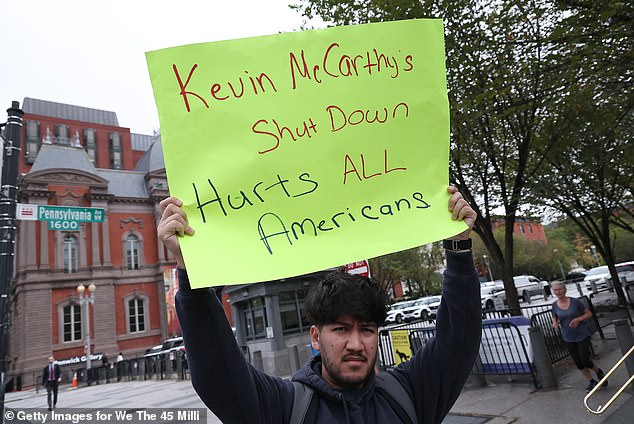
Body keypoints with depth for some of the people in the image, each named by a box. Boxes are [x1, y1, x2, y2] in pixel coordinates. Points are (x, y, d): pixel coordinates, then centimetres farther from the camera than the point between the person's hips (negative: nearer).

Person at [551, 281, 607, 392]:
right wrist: (555, 323, -13)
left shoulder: (574, 301, -10)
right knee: (578, 363, 8)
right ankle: (591, 382, 30)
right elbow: (555, 320, 9)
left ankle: (599, 371, 27)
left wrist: (578, 319, -18)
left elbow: (589, 314, -2)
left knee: (585, 361, -5)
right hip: (568, 338, 3)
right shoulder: (555, 305, -2)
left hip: (582, 335, -3)